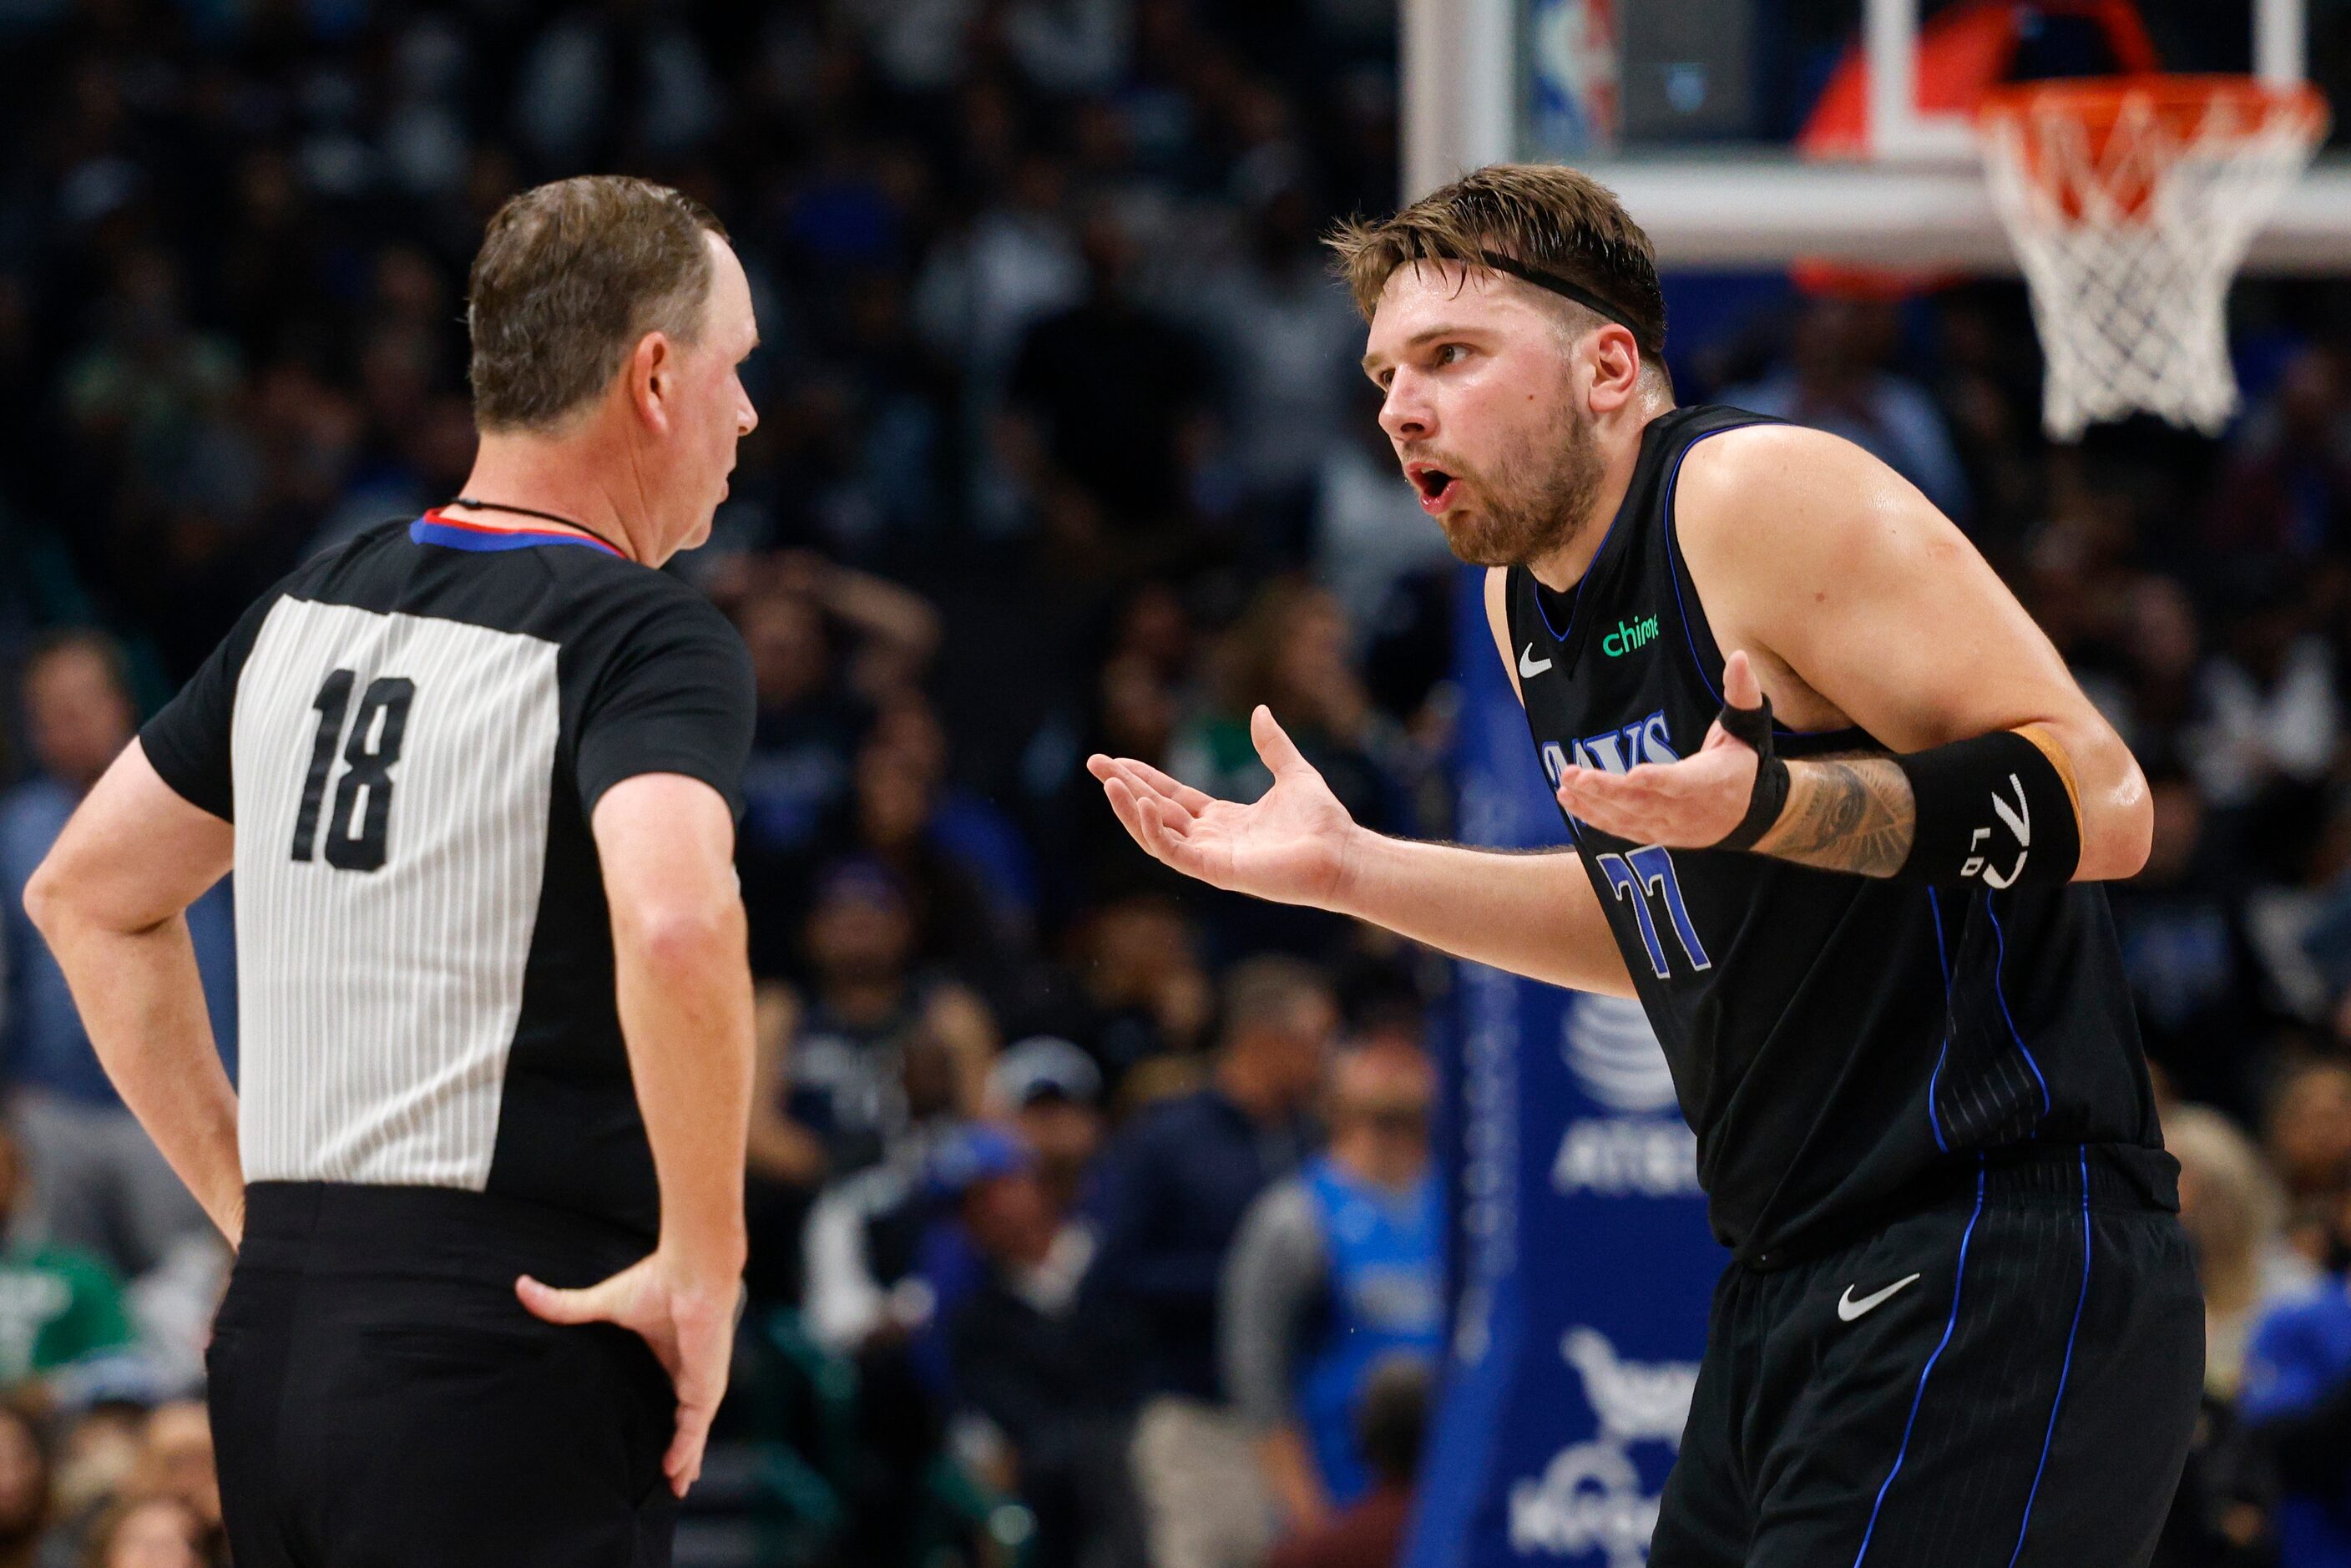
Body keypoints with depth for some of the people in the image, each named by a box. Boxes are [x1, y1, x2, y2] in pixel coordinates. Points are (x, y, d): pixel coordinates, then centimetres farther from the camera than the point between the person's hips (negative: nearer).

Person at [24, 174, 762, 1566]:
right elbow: (675, 924, -28)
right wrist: (702, 1264, -16)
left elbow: (85, 896, 22)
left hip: (276, 1347, 7)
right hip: (509, 1365, -7)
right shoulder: (647, 636, -9)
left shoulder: (313, 607, 14)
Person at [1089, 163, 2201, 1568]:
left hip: (1993, 1279, -9)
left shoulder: (1759, 493, -12)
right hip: (1799, 1291, 9)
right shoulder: (1524, 597, 15)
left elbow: (2103, 803, -18)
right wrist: (1349, 870, 22)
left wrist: (1769, 803, -31)